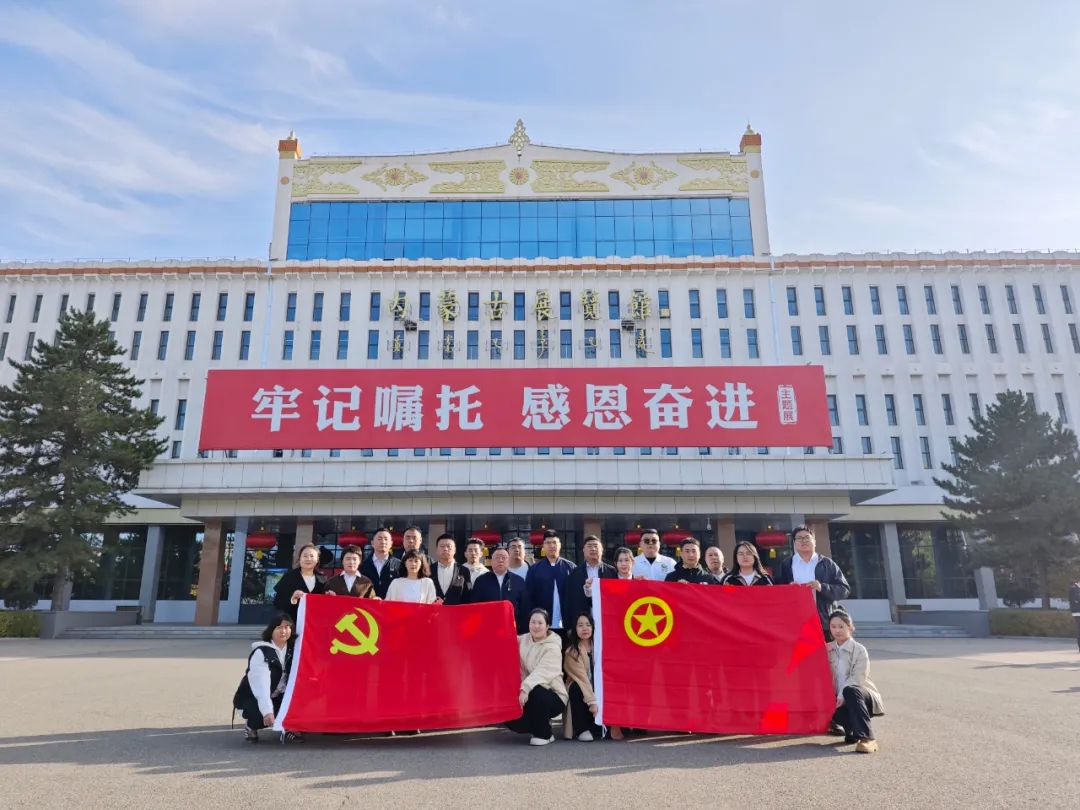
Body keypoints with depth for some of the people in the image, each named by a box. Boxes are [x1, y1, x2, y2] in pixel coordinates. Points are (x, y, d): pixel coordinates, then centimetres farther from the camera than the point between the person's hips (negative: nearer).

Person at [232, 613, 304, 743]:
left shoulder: (292, 651, -4)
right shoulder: (261, 652, -22)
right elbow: (261, 684, -32)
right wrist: (267, 710, -41)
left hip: (276, 697, 5)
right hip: (252, 699, -5)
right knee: (265, 716, -34)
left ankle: (289, 728, 2)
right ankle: (251, 726, 2)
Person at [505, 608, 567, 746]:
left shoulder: (553, 648, -15)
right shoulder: (524, 640, 5)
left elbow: (542, 672, -29)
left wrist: (525, 689, -42)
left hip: (552, 696, -5)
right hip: (532, 692, 5)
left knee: (535, 692, -36)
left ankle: (544, 734, -11)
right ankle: (541, 724, 14)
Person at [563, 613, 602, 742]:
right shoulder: (571, 652, -14)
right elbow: (582, 677, -22)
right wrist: (592, 701, -30)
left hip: (597, 689, 3)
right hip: (579, 690, -3)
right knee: (576, 688, -34)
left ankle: (598, 726, 0)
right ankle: (582, 729, -23)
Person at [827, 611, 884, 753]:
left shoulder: (859, 650, -9)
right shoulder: (828, 649, 6)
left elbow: (858, 677, -19)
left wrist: (842, 695, -28)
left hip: (862, 694, -3)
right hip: (840, 698, 3)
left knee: (849, 690, -39)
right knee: (832, 708, -34)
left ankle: (867, 738, -36)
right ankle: (852, 729, 1)